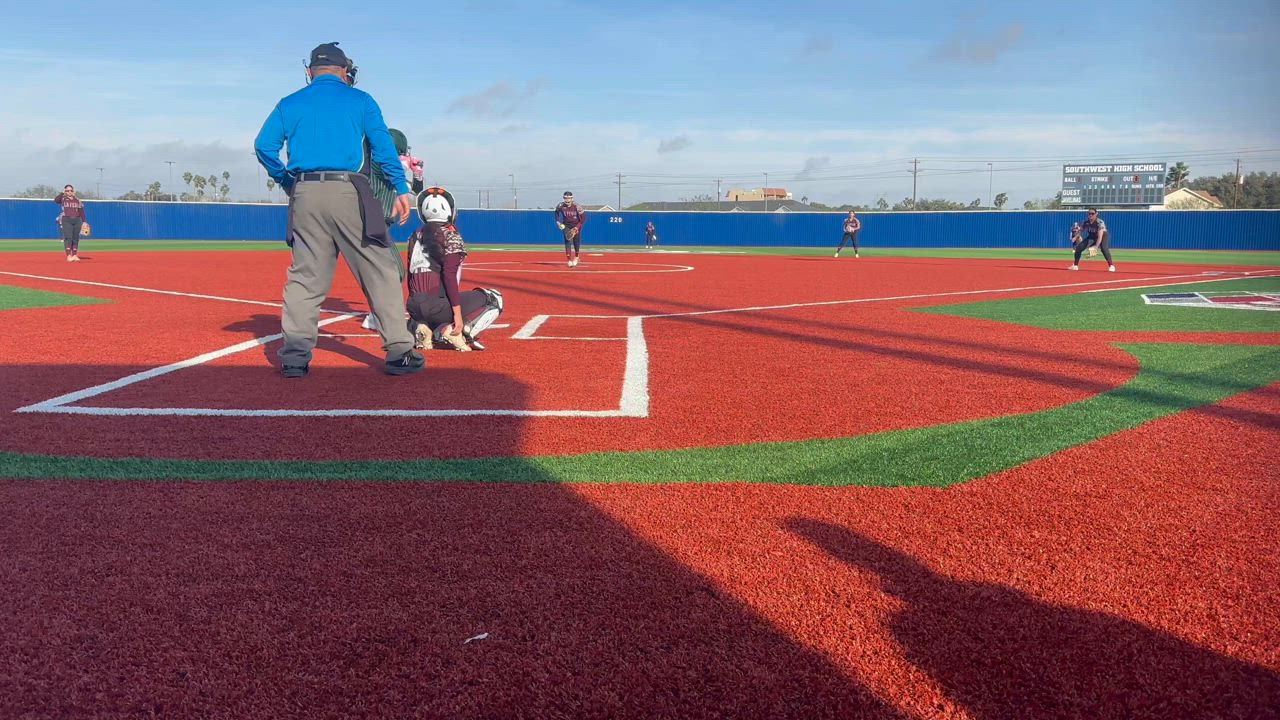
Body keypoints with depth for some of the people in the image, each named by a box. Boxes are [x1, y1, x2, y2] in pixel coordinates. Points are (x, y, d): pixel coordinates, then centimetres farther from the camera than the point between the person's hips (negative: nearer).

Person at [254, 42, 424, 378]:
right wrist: (401, 190, 0)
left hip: (305, 195, 3)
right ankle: (398, 351, -4)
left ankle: (294, 356, 4)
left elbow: (264, 145, 6)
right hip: (348, 192, -3)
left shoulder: (290, 103, 16)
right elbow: (383, 146, 0)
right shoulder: (360, 100, 11)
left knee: (305, 276, 9)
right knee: (380, 272, 0)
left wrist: (288, 183, 15)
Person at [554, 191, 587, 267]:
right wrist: (558, 221, 1)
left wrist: (577, 228, -24)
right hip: (566, 225, 1)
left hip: (576, 225, -1)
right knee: (568, 241, -11)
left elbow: (583, 218, -20)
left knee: (576, 242, 5)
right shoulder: (561, 206, -15)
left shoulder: (576, 206, -24)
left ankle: (576, 257, 33)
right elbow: (557, 212, 9)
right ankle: (569, 261, -11)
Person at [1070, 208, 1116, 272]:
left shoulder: (1099, 222, -32)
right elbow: (1081, 230, -8)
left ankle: (1111, 265, -24)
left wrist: (1096, 246, -56)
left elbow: (1100, 236, -43)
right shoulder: (1086, 222, -15)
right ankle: (1075, 265, 11)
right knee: (1079, 247, -5)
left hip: (1104, 236, -6)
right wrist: (1075, 237, -29)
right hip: (1092, 236, 6)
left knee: (1104, 248, -34)